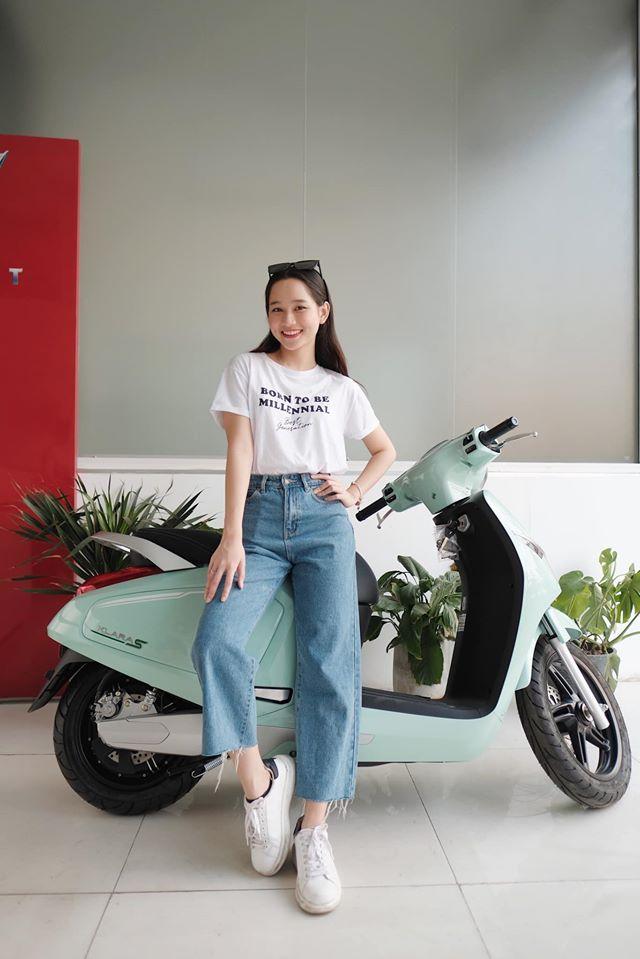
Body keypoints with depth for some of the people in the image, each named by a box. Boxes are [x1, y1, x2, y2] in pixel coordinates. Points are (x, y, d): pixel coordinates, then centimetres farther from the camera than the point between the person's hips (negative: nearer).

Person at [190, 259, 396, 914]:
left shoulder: (341, 387, 19)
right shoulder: (247, 368, 13)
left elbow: (384, 450, 29)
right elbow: (240, 449, 0)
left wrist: (354, 493, 9)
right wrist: (231, 537, -11)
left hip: (324, 521, 1)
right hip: (260, 515, -1)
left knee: (328, 662, -15)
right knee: (216, 640, -26)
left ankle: (314, 827, -6)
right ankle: (259, 780, -7)